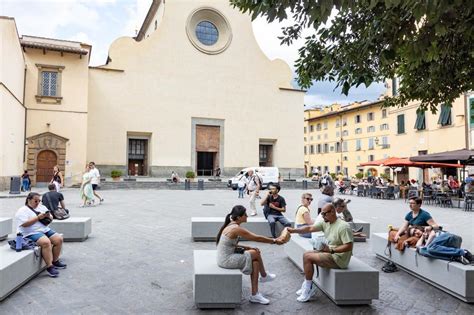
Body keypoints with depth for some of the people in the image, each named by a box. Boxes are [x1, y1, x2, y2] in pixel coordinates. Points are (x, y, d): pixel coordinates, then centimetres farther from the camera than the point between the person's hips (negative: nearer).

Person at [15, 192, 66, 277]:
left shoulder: (41, 207, 16)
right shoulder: (22, 211, -4)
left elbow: (51, 219, 18)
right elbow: (24, 224, -19)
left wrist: (49, 216, -6)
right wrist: (38, 217, -20)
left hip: (45, 230, 8)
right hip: (31, 233, -7)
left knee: (59, 239, -10)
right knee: (46, 242, -32)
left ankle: (55, 261, 6)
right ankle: (49, 267, -25)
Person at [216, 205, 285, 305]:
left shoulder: (231, 226, 8)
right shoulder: (237, 229, -21)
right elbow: (257, 238, -15)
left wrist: (248, 248, 1)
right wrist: (274, 241, -5)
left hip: (224, 258, 9)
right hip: (227, 260, -9)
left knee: (255, 262, 4)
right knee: (256, 253, -3)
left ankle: (255, 295, 7)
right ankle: (264, 276, 23)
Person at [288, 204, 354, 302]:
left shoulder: (343, 226, -20)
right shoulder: (325, 223, 4)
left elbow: (349, 246, -24)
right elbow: (310, 228, 0)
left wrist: (331, 250, -28)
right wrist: (293, 230, -9)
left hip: (338, 258, -9)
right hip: (328, 252, 9)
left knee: (308, 257, -15)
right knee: (306, 254, 6)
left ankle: (309, 288, 0)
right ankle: (309, 286, 11)